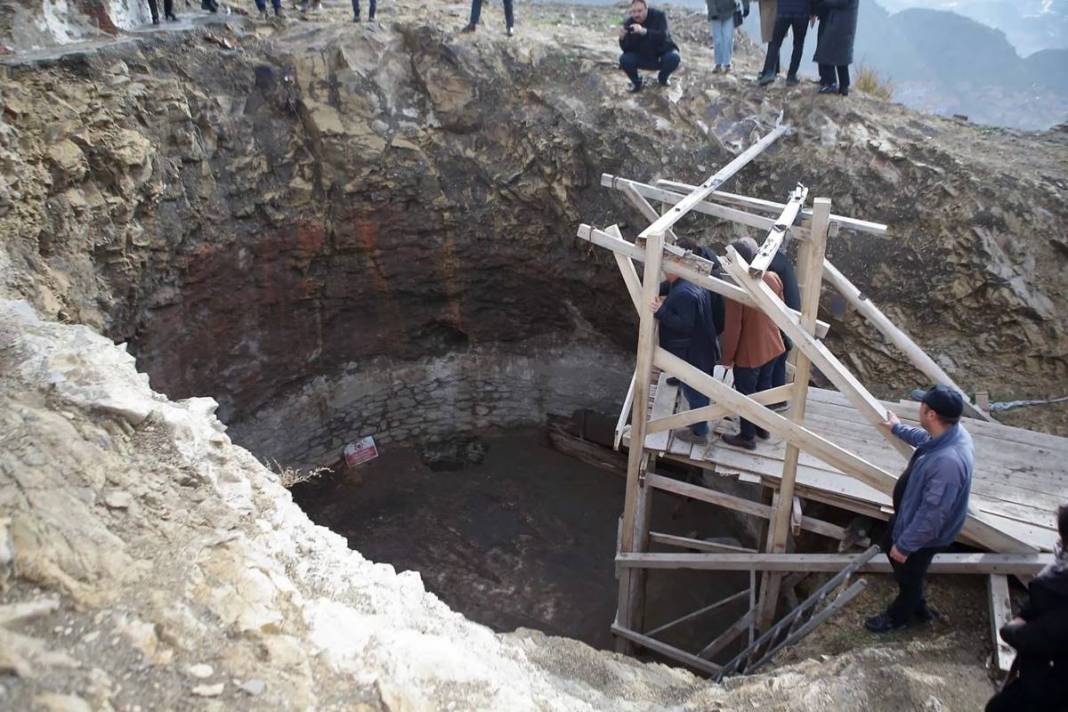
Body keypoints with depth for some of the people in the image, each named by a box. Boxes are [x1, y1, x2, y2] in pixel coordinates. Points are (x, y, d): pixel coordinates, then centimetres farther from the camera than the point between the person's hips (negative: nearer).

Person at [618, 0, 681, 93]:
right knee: (624, 59, -25)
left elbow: (663, 36, -35)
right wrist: (622, 38, -40)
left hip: (661, 55, -1)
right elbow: (626, 49, -17)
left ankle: (662, 78, 3)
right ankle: (636, 82, 4)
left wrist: (644, 31, -50)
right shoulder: (629, 23, -12)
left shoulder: (659, 16, -17)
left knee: (674, 57, -30)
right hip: (642, 58, 1)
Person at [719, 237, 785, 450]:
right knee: (764, 387, 25)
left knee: (745, 395, 12)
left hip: (748, 353, -7)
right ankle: (763, 427, 43)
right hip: (772, 346, 7)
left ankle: (747, 437, 28)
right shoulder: (774, 278, -8)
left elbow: (732, 329, -22)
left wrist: (727, 357, -9)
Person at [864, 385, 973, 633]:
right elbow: (924, 438, 13)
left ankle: (899, 616, 50)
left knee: (908, 575, 19)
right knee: (890, 547, 31)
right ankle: (917, 608, 52)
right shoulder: (950, 432, -14)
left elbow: (932, 515, -35)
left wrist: (905, 545, -23)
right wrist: (898, 428, 29)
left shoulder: (948, 462, -44)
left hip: (923, 534, -9)